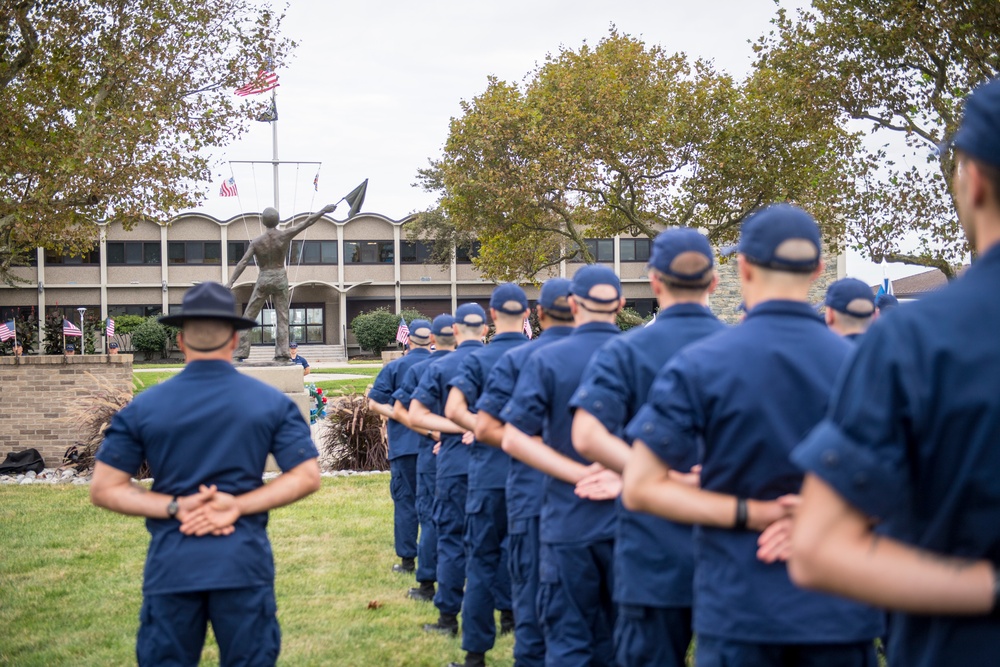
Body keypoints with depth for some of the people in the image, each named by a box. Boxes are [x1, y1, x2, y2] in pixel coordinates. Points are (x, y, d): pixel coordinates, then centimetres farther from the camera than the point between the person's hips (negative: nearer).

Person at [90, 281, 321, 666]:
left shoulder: (143, 407, 2)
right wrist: (239, 505, -8)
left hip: (171, 564, 0)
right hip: (245, 562, 0)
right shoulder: (272, 403, 2)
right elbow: (307, 477, -1)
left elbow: (104, 489, 0)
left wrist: (174, 507, -7)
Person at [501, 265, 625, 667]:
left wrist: (580, 475, -11)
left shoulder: (547, 360, -5)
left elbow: (513, 439, -10)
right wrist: (622, 478, -10)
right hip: (629, 523, 2)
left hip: (568, 523, -2)